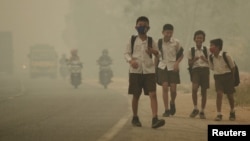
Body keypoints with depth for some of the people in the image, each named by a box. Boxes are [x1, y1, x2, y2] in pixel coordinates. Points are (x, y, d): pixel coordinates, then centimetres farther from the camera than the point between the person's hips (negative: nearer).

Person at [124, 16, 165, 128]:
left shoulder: (151, 41, 7)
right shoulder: (132, 40, 4)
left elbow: (158, 54, 15)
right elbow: (126, 53, 5)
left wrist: (154, 52, -9)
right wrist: (130, 60, -16)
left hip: (149, 70, 1)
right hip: (135, 71, -1)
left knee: (153, 94, -12)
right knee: (136, 95, 7)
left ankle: (155, 119, -19)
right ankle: (135, 118, 23)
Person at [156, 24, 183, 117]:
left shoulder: (176, 42, -3)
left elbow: (181, 54, 7)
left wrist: (177, 62, -9)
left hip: (173, 67, 0)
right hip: (162, 66, 0)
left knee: (173, 89, -4)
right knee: (165, 87, -9)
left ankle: (172, 103, 29)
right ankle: (166, 110, -3)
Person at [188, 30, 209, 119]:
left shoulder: (206, 50, 8)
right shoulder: (191, 50, 6)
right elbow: (190, 64, 7)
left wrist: (205, 60, -13)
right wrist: (194, 60, -13)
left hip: (205, 69, 1)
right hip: (195, 69, -1)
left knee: (204, 91, 3)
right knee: (194, 88, -22)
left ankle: (202, 111, 15)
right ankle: (195, 108, -6)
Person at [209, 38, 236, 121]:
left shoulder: (226, 56, -18)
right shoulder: (211, 57, -6)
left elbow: (233, 67, -6)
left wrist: (230, 76, 3)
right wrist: (217, 74, 7)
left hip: (227, 76, -2)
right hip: (217, 77, 2)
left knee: (230, 95, 9)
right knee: (219, 93, -15)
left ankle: (232, 112, 32)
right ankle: (219, 114, -13)